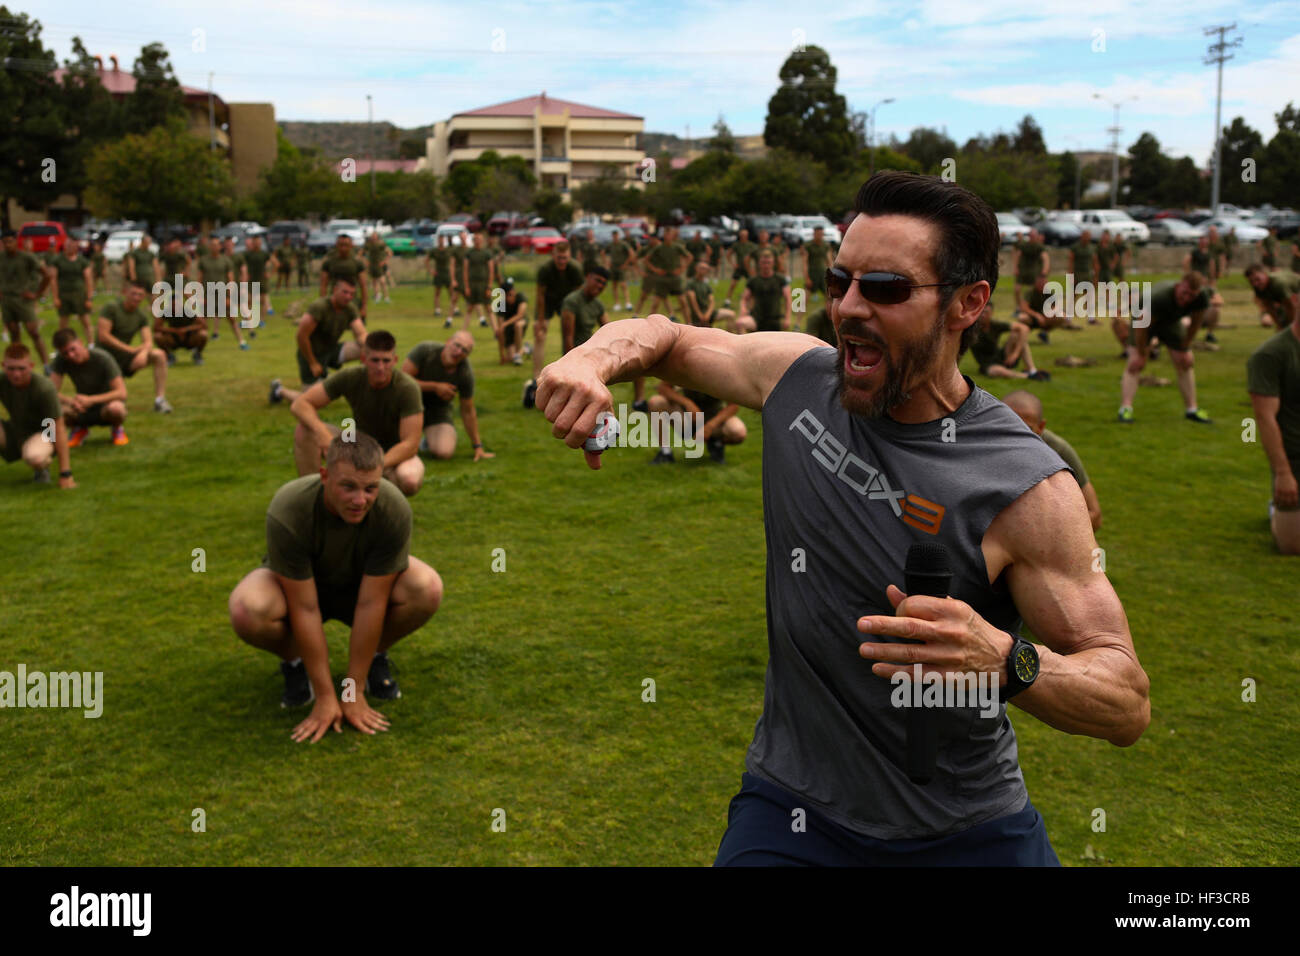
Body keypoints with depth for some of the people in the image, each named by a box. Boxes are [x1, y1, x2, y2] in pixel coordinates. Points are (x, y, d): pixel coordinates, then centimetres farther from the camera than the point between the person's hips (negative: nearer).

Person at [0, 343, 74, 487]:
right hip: (15, 431, 4)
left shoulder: (44, 389, -25)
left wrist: (65, 474, -26)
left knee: (34, 457, -39)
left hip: (42, 433, -4)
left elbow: (58, 429, -23)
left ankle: (43, 466, -1)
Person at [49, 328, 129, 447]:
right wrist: (69, 400, -37)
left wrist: (90, 400, -38)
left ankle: (117, 428, -2)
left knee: (115, 408, -40)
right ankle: (79, 429, 5)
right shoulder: (60, 360, -12)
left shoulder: (103, 358, -21)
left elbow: (121, 393, -26)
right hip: (83, 408, 3)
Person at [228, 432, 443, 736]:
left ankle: (375, 657, 0)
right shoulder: (287, 512, -35)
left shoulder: (394, 510, -32)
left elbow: (370, 604, -27)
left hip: (363, 584, 1)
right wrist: (325, 698, -27)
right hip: (295, 583, -1)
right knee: (246, 610, -35)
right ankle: (295, 661, -1)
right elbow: (305, 609, -30)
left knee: (428, 588, -30)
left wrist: (354, 693, -24)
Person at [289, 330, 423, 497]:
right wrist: (321, 432, -36)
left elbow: (410, 444, -27)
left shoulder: (407, 388, -24)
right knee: (304, 429, -19)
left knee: (409, 481, -40)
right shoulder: (350, 378, -14)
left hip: (397, 453, -3)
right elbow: (299, 404, -16)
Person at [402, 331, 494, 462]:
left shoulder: (466, 374, -20)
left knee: (444, 452, -26)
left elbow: (468, 411, -10)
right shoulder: (426, 350, -23)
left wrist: (478, 446, -7)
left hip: (438, 409, 0)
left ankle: (428, 441, 14)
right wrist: (435, 387, -29)